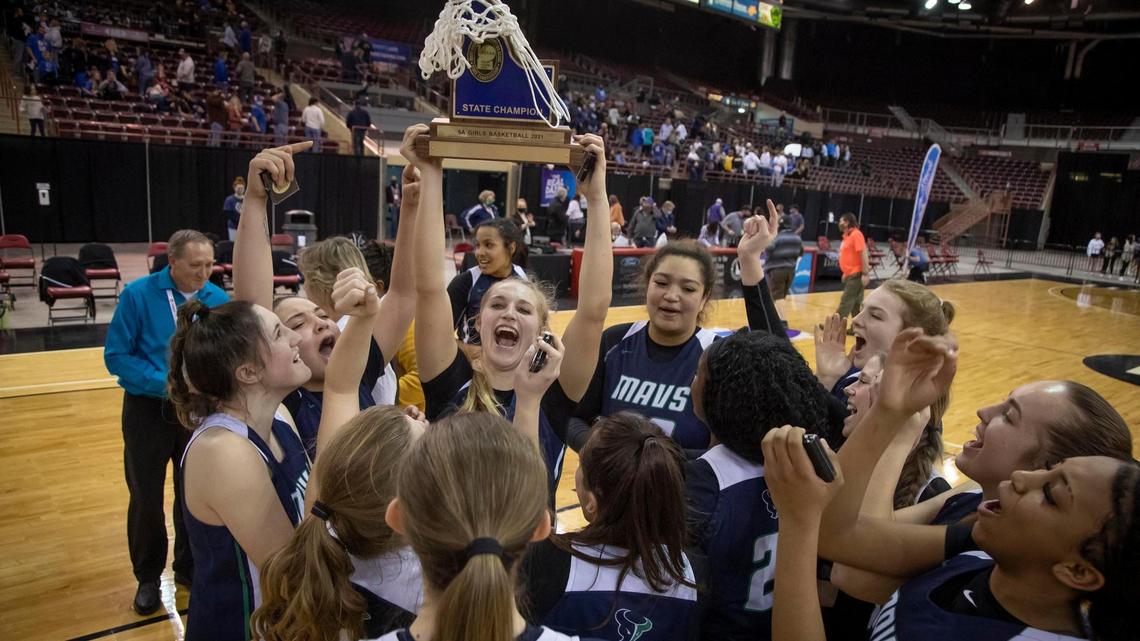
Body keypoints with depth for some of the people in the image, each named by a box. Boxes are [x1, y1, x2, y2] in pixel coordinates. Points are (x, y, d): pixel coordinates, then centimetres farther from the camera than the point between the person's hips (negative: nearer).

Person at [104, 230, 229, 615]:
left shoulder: (219, 300, -7)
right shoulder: (138, 295, -14)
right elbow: (116, 356, -12)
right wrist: (165, 383, -22)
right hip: (148, 410, -2)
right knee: (146, 497, 10)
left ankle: (189, 567, 36)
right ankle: (148, 577, 32)